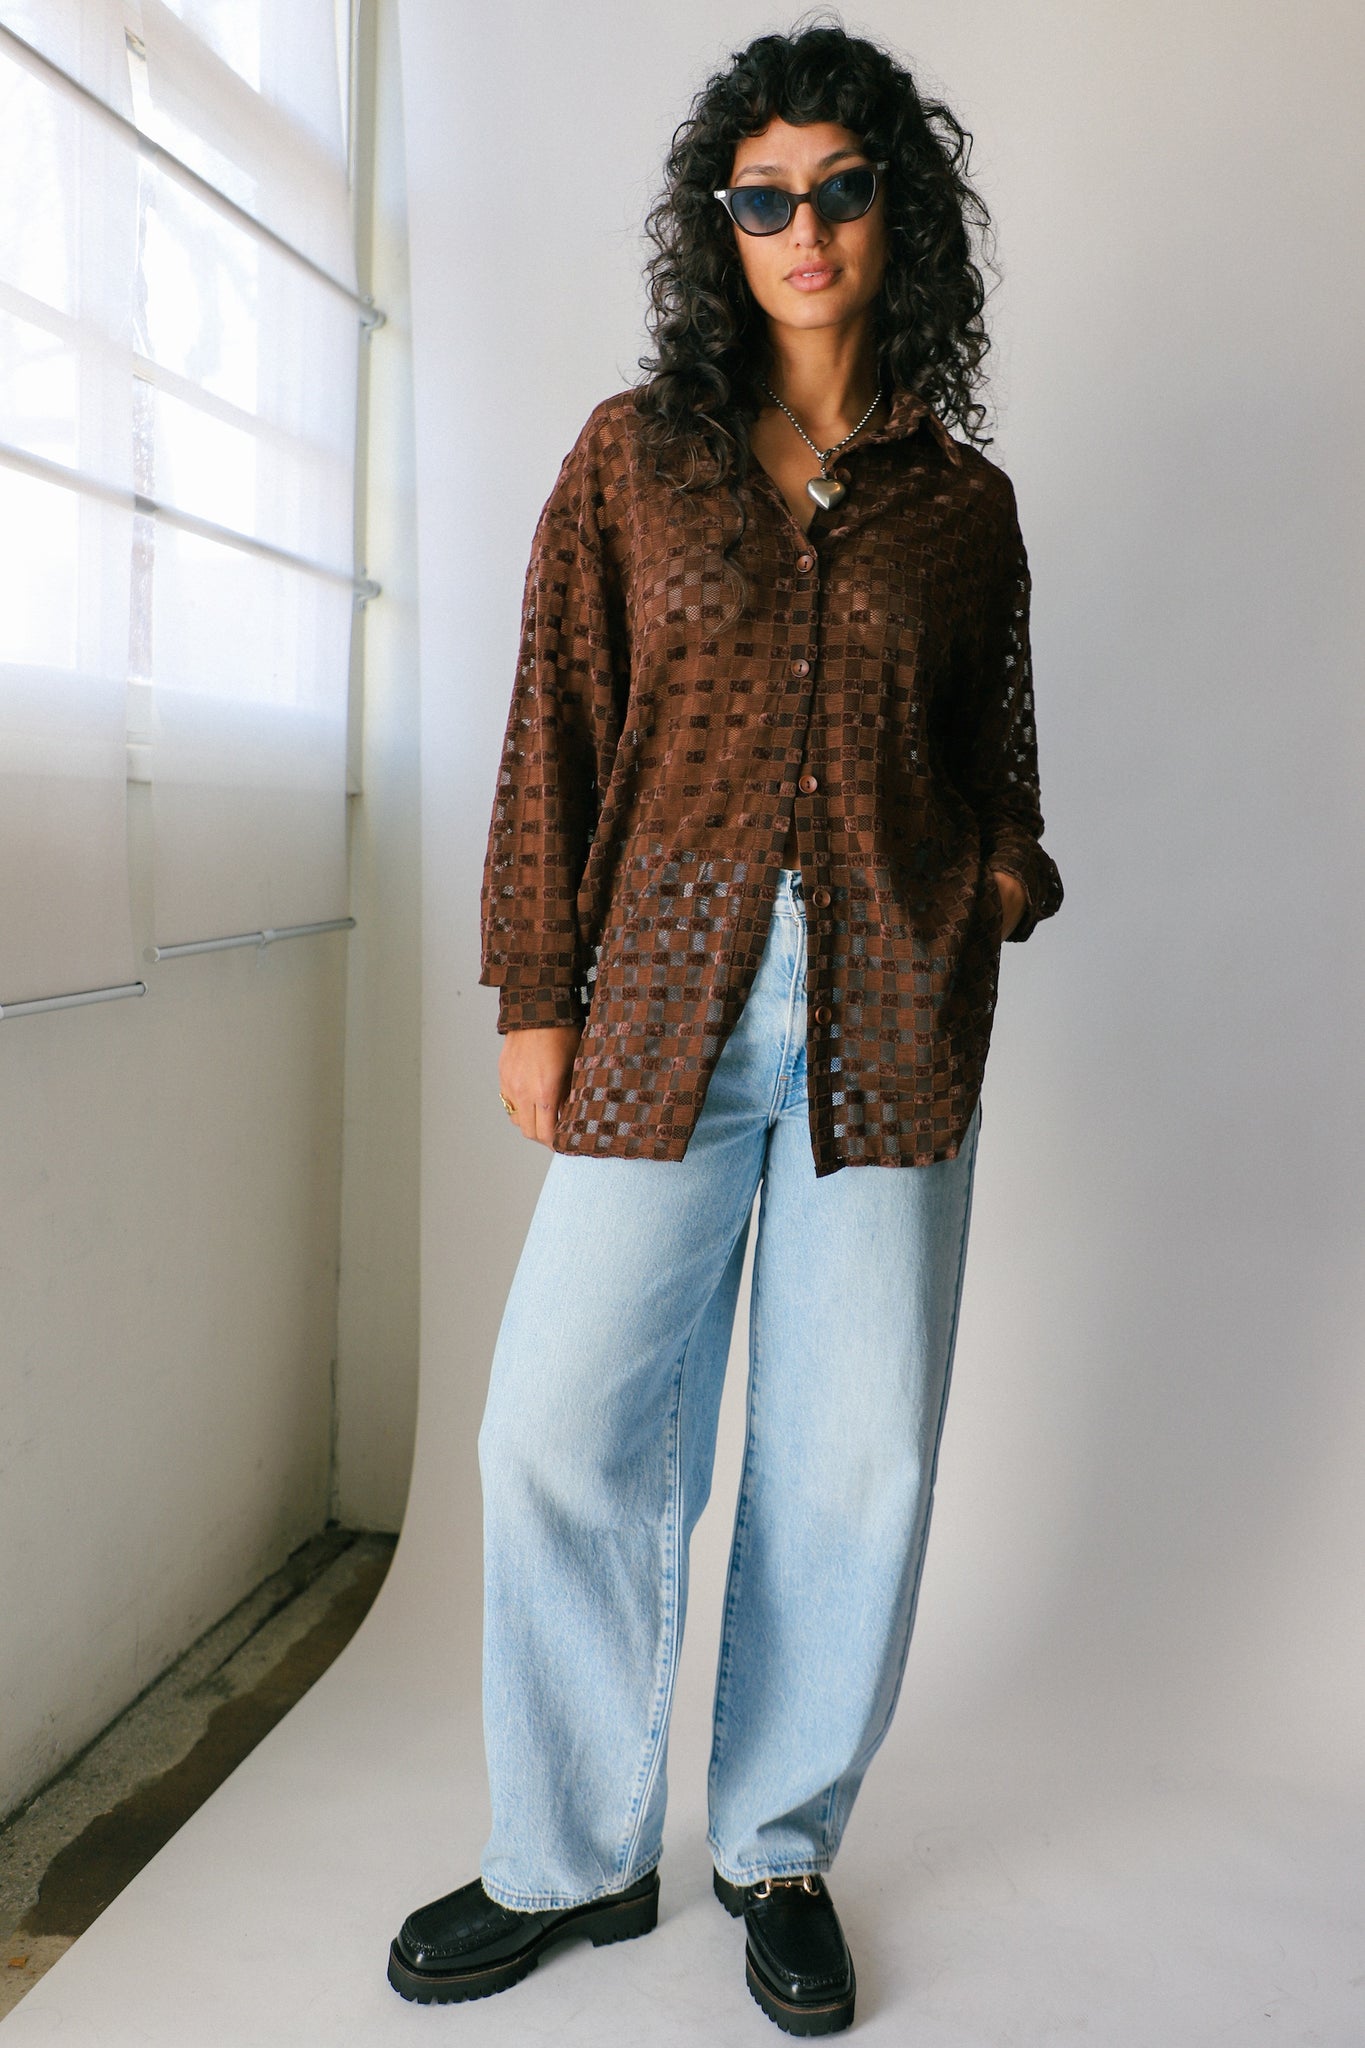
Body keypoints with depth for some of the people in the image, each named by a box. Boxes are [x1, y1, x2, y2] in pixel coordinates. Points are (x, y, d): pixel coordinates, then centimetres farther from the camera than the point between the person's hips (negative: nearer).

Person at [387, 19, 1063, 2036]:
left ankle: (784, 1849, 26)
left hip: (891, 1022, 1)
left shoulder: (964, 500, 11)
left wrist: (1000, 885, -3)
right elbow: (556, 733, 5)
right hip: (668, 1000, 0)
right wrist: (534, 999, 0)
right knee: (564, 1429, -1)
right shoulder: (635, 453, 9)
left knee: (855, 1451, 5)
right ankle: (575, 1856, 21)